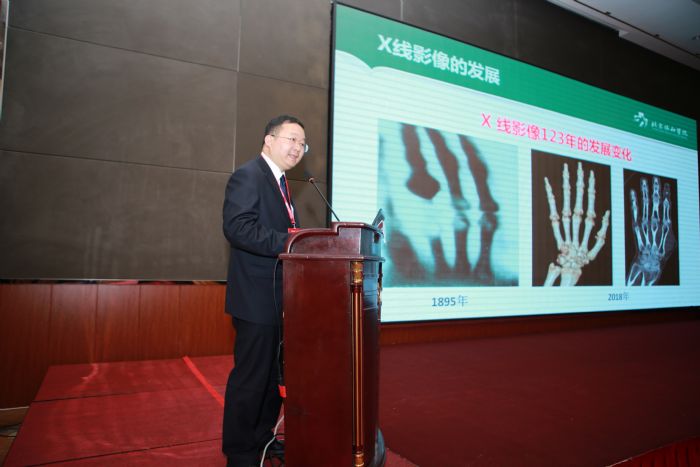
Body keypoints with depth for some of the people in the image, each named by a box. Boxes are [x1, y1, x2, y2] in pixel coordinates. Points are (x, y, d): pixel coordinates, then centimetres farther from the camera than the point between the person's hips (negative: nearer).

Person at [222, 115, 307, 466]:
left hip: (280, 298, 10)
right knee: (250, 377, 2)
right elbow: (237, 227, -24)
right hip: (257, 298, -10)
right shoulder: (248, 176, -11)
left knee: (276, 374, 19)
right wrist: (288, 243, -28)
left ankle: (262, 438, 36)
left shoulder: (280, 183, 18)